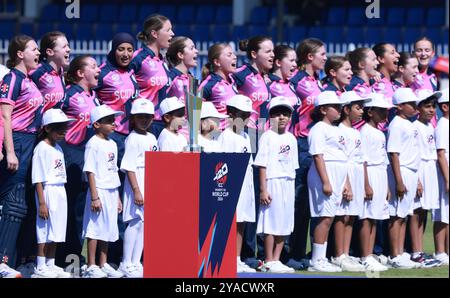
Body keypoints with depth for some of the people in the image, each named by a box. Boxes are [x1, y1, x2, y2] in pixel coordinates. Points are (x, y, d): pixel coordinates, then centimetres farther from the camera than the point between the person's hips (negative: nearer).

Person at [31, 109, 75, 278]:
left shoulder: (58, 149, 13)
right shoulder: (42, 149, -12)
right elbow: (38, 179, -15)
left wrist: (62, 197, 12)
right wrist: (41, 203, -18)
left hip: (60, 193, 8)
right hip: (48, 192, -8)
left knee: (55, 232, 11)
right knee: (45, 231, -6)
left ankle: (51, 265, 17)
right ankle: (40, 268, -2)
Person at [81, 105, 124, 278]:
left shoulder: (112, 144, 14)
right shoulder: (93, 144, -11)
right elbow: (90, 171, -15)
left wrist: (117, 197, 18)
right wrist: (94, 197, -19)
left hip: (111, 192, 8)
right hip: (99, 191, -8)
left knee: (108, 229, 11)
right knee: (95, 228, -5)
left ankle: (103, 265, 18)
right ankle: (91, 267, -2)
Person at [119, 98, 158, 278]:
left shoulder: (151, 138, 15)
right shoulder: (133, 139, -10)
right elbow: (129, 167, -16)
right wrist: (136, 190, -21)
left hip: (151, 185, 8)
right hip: (137, 184, -8)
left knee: (144, 223, 9)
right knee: (135, 222, -9)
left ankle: (136, 263, 14)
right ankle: (126, 264, -4)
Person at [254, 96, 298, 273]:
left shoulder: (291, 138, 13)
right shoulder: (267, 137, -6)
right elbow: (262, 165, -10)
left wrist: (292, 186, 11)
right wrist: (263, 189, -15)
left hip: (288, 184, 7)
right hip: (272, 181, -7)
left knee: (284, 224, 7)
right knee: (271, 223, -5)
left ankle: (276, 260, 13)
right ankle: (269, 263, -1)